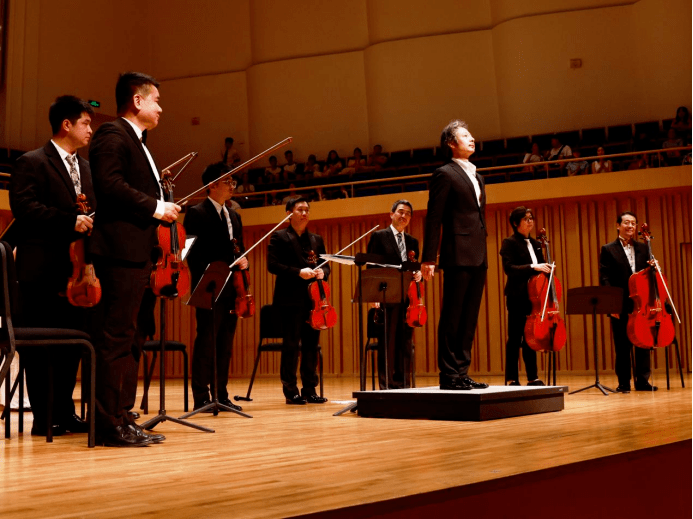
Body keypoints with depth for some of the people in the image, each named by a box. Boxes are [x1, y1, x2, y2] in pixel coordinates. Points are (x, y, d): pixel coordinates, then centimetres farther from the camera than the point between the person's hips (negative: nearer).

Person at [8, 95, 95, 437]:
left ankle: (64, 412, 20)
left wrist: (92, 223, -4)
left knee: (72, 342, 10)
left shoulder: (86, 168, 19)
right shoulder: (31, 163, -3)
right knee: (40, 345, 0)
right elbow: (24, 207, -15)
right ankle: (43, 417, 8)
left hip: (77, 270, 7)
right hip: (43, 271, -7)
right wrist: (69, 220, -22)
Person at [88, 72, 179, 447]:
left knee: (128, 340, 11)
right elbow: (108, 184, -20)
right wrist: (154, 206, -17)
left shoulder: (136, 142, 25)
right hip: (120, 250, -11)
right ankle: (109, 425, -6)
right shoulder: (113, 135, -6)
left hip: (136, 254, 11)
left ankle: (123, 418, 16)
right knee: (115, 338, -9)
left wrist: (162, 207, 10)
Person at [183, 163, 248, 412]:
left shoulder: (234, 217, 19)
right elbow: (193, 253, -11)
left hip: (232, 288, 7)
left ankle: (221, 395, 15)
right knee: (206, 340, -6)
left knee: (225, 342, 9)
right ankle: (201, 397, 0)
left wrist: (243, 261, 3)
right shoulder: (196, 213, -4)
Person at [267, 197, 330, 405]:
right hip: (290, 300, -5)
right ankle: (291, 392, 3)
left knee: (311, 346, 6)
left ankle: (310, 390, 12)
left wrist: (322, 272, -7)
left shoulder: (317, 239, 18)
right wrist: (298, 272, -18)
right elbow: (272, 265, -8)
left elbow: (326, 265, 16)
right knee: (291, 346, -4)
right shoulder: (279, 237, 2)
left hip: (313, 299, 5)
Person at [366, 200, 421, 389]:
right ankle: (386, 385, 1)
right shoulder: (379, 236, 3)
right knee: (387, 343, -3)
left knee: (405, 343, 6)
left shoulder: (413, 241, 18)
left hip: (408, 298, 5)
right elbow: (371, 268, -3)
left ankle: (403, 384, 11)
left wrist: (418, 274, -4)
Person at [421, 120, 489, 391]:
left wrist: (483, 255, 15)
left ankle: (462, 373, 13)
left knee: (469, 318, 8)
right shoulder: (445, 174, -3)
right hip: (458, 256, -8)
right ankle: (449, 374, 0)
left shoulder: (476, 177, 21)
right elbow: (433, 219, -8)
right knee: (452, 317, -4)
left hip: (478, 257, 8)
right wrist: (428, 258, -14)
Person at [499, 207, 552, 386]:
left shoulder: (535, 244, 16)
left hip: (534, 296, 6)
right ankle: (511, 379, 3)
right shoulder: (509, 243, -5)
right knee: (515, 338, -2)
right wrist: (532, 267, -24)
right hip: (517, 296, -6)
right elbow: (508, 268, -16)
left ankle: (532, 377, 15)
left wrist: (546, 269, -1)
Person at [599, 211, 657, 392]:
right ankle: (624, 383, 10)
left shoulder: (643, 248, 13)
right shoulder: (608, 249, 2)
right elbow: (604, 279, -5)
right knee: (622, 346, 3)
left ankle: (642, 381, 11)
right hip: (620, 306, -3)